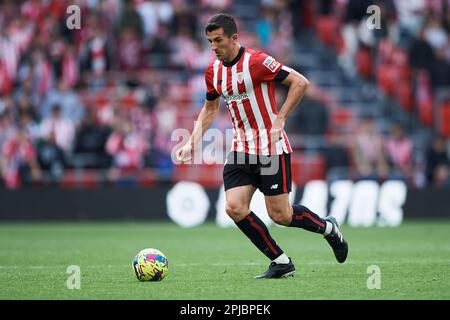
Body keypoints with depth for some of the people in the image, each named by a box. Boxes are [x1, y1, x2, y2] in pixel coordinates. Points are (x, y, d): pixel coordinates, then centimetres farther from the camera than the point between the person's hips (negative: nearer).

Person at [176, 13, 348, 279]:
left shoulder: (256, 61, -16)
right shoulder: (213, 71, 6)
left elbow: (300, 82, -15)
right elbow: (210, 109, 21)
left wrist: (280, 119, -17)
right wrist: (192, 143, 10)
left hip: (271, 147, -7)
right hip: (241, 150, 7)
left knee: (280, 215, -5)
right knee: (235, 207, -10)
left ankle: (328, 228, 24)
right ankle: (281, 263, 1)